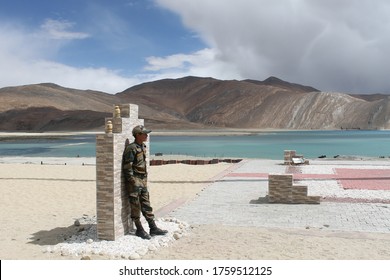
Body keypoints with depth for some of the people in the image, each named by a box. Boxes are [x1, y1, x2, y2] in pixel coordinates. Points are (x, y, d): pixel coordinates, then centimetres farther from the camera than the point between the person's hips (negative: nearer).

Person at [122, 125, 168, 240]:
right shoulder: (131, 148, -15)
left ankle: (153, 228, 15)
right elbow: (127, 167, -17)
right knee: (136, 206, 0)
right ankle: (139, 230, 9)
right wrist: (132, 182, -19)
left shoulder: (143, 147, 12)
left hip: (143, 180, 9)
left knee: (146, 205, 10)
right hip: (134, 180, -8)